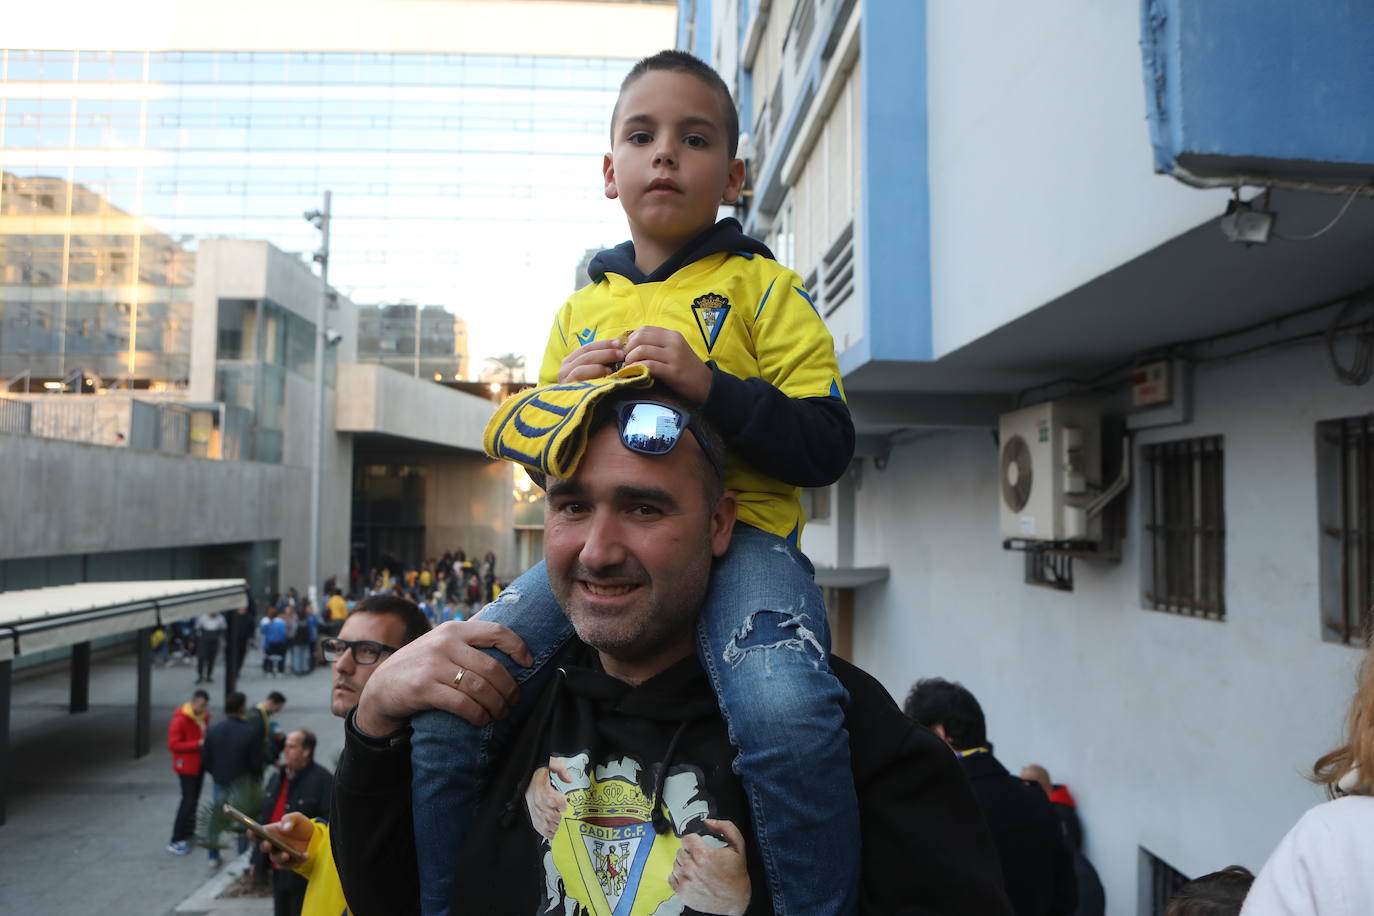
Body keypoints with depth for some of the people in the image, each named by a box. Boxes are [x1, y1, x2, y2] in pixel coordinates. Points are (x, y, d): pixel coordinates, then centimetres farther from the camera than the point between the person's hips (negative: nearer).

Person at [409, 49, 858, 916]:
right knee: (440, 706, -11)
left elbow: (828, 447, -2)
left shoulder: (761, 286, 7)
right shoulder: (583, 307, 19)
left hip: (736, 530, -4)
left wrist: (708, 384, -15)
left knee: (788, 718, -35)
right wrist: (560, 395, 2)